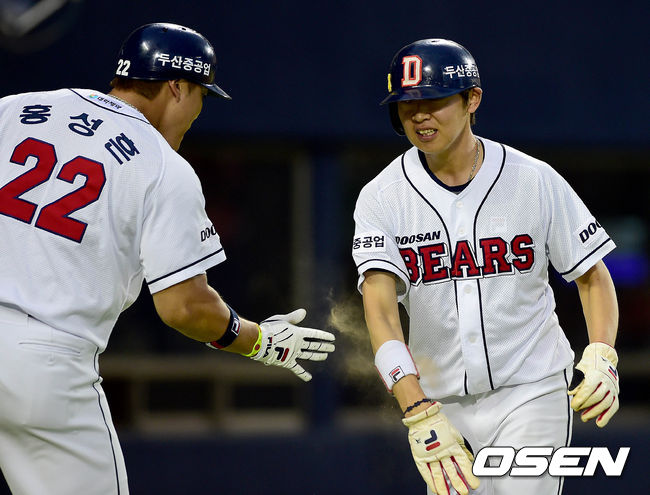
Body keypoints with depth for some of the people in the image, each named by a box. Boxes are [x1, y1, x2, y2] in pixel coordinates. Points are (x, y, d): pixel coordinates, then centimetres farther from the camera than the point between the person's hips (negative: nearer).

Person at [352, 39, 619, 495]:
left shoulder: (536, 180, -4)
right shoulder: (381, 197, -5)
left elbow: (594, 277, 4)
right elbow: (380, 309, -16)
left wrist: (601, 356, -16)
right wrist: (420, 416, -30)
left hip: (531, 393, -2)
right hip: (439, 401, 2)